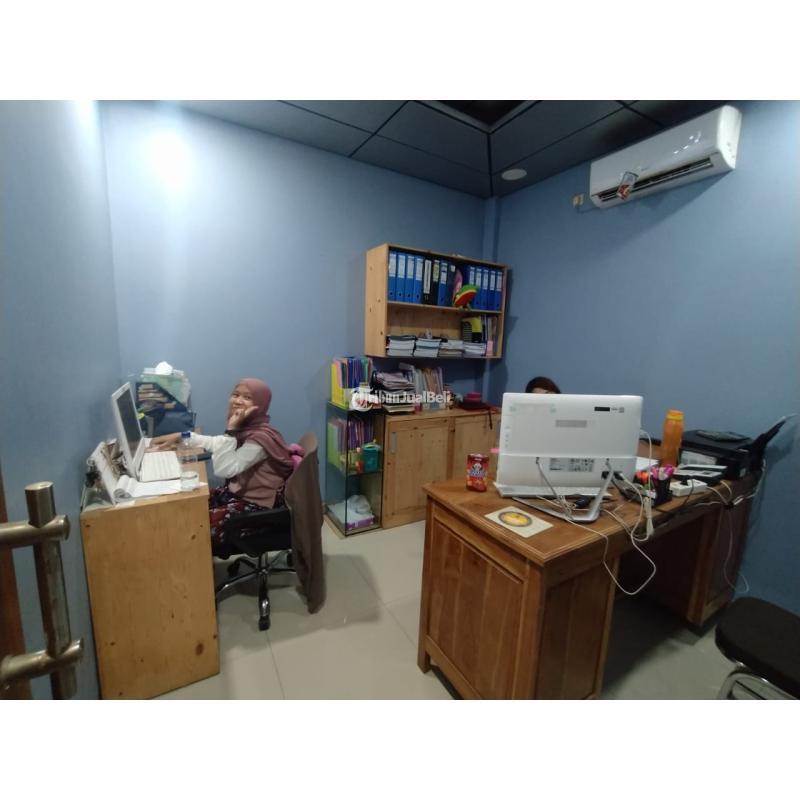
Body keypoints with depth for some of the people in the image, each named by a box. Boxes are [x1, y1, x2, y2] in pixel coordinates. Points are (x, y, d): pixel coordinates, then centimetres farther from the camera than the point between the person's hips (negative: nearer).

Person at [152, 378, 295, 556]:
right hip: (237, 492, 9)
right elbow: (216, 443, 18)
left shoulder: (261, 437, -28)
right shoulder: (246, 428, 0)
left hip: (255, 506, -9)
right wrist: (179, 436, 12)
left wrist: (231, 429, -32)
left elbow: (223, 469, -31)